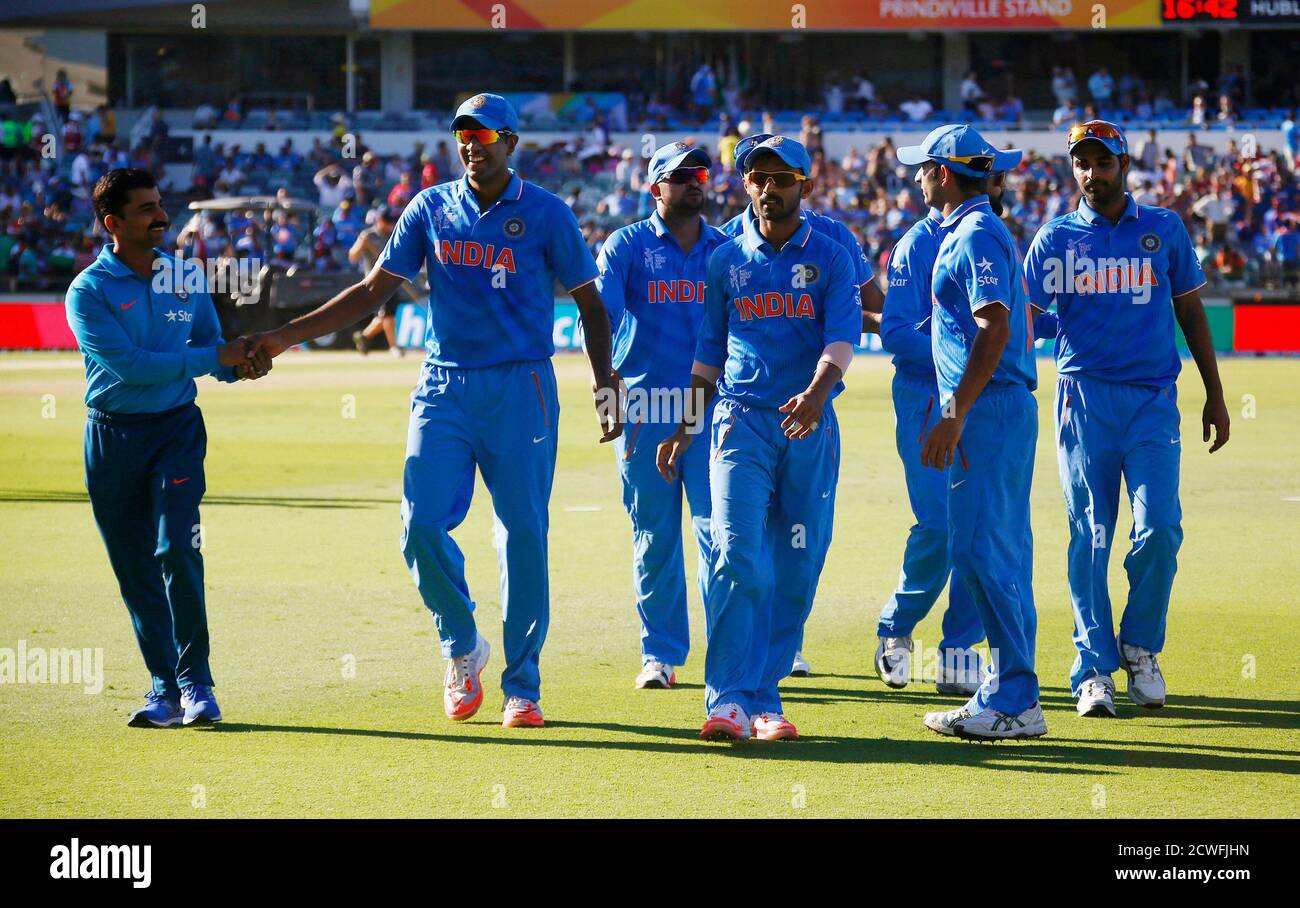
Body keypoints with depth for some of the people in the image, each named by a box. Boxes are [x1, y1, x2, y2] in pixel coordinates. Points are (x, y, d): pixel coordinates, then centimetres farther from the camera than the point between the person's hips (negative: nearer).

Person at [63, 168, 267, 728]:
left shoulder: (185, 278, 7)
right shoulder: (89, 291, -8)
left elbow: (211, 346, 14)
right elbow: (130, 364, -19)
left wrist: (241, 364, -10)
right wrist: (215, 356, -19)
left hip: (177, 428, 1)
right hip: (113, 435, -1)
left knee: (176, 547, -15)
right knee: (134, 567, 3)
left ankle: (194, 681, -7)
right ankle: (165, 687, 13)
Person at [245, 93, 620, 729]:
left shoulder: (545, 213, 2)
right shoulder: (430, 209, 9)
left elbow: (589, 302, 6)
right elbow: (374, 290, 11)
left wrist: (604, 383, -6)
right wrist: (286, 336, 4)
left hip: (520, 390, -2)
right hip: (443, 390, 2)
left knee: (524, 535, -2)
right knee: (422, 524, -9)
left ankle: (522, 684, 8)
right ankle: (462, 648, 15)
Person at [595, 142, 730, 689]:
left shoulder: (727, 249, 11)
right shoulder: (627, 245, 4)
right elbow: (599, 309, -11)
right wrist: (602, 371, -29)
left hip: (712, 404, 1)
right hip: (644, 404, -1)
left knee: (718, 530, -8)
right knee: (654, 536, 4)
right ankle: (660, 655, 12)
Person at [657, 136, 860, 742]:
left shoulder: (831, 258, 6)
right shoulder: (726, 261, 11)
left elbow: (841, 340, -9)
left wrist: (817, 393, -28)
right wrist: (684, 429, 15)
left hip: (810, 427, 0)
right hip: (741, 420, 0)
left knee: (796, 569, 1)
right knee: (740, 560, -14)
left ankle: (763, 698, 9)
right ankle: (729, 702, -16)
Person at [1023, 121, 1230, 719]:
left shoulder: (1164, 230, 9)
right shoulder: (1056, 238, 6)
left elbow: (1190, 310, 15)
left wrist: (1215, 395, 13)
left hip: (1153, 400, 0)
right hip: (1084, 401, 0)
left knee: (1159, 528, -11)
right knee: (1089, 536, -1)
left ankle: (1140, 648, 9)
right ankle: (1095, 669, 3)